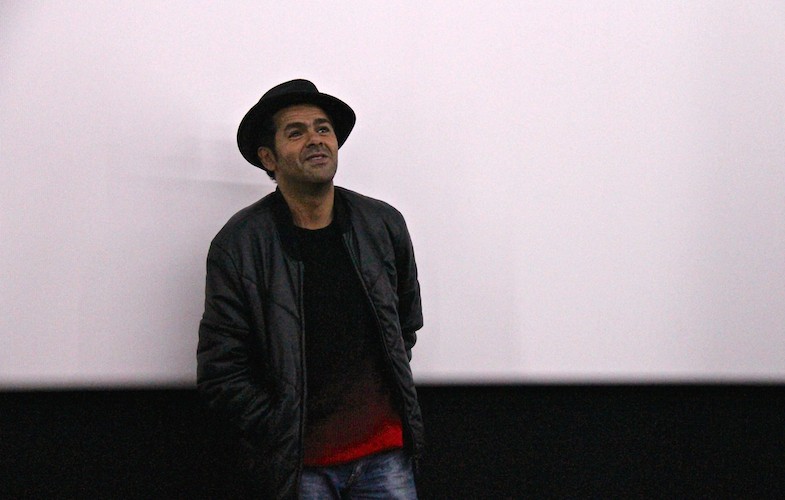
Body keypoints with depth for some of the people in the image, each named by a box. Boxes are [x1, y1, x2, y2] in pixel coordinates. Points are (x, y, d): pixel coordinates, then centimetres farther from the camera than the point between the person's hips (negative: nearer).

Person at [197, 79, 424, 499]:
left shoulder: (384, 225, 5)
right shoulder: (239, 244, -5)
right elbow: (219, 373, -5)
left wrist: (395, 396, 13)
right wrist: (281, 438, -8)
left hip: (385, 452, 3)